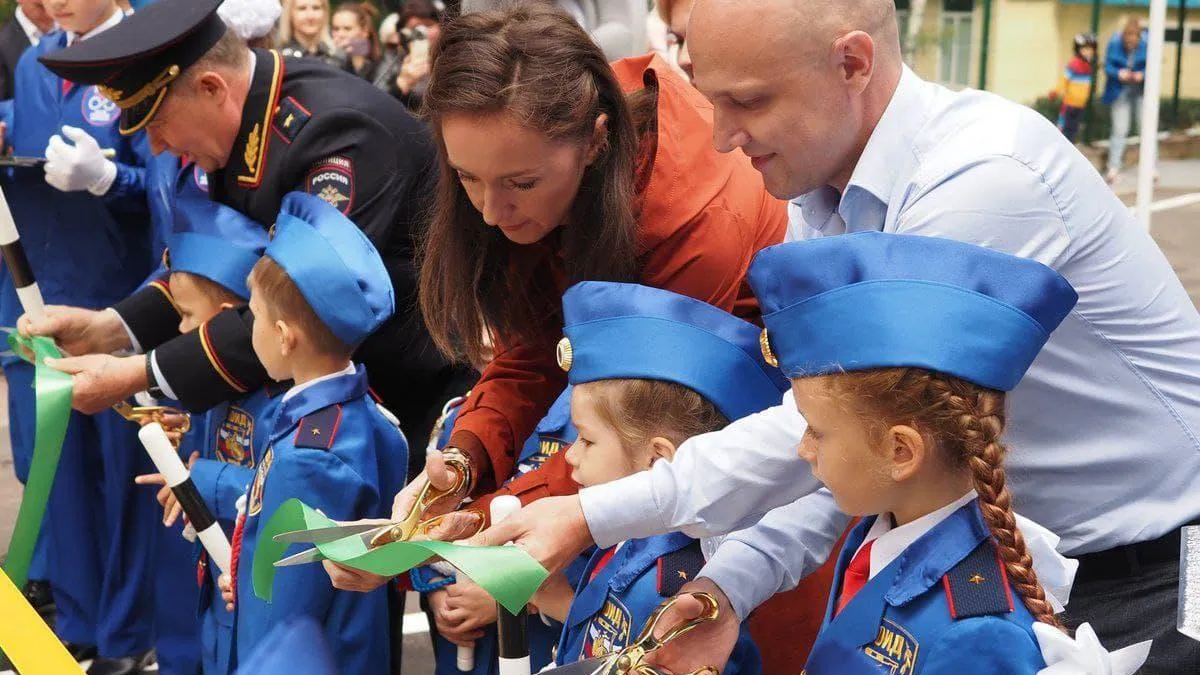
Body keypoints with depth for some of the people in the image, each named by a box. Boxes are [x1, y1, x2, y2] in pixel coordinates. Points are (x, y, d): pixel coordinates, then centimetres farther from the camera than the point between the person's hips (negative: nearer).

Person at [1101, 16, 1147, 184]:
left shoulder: (1147, 44, -16)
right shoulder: (1115, 43, -14)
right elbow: (1108, 66, -7)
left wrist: (1143, 75, -27)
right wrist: (1119, 73, -27)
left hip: (1141, 92, 0)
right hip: (1121, 92, 0)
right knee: (1119, 131, 2)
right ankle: (1114, 168, 9)